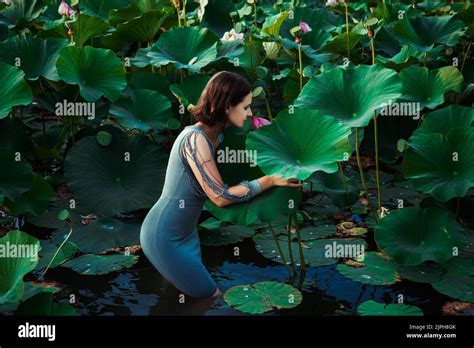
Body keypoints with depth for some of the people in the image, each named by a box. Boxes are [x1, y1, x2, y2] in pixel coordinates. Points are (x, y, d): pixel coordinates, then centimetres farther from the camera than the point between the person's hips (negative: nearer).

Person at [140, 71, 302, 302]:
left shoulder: (215, 135, 3)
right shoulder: (195, 138, -26)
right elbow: (220, 196, -28)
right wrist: (270, 180, -22)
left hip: (185, 231, 9)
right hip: (164, 237, -9)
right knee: (210, 296, 1)